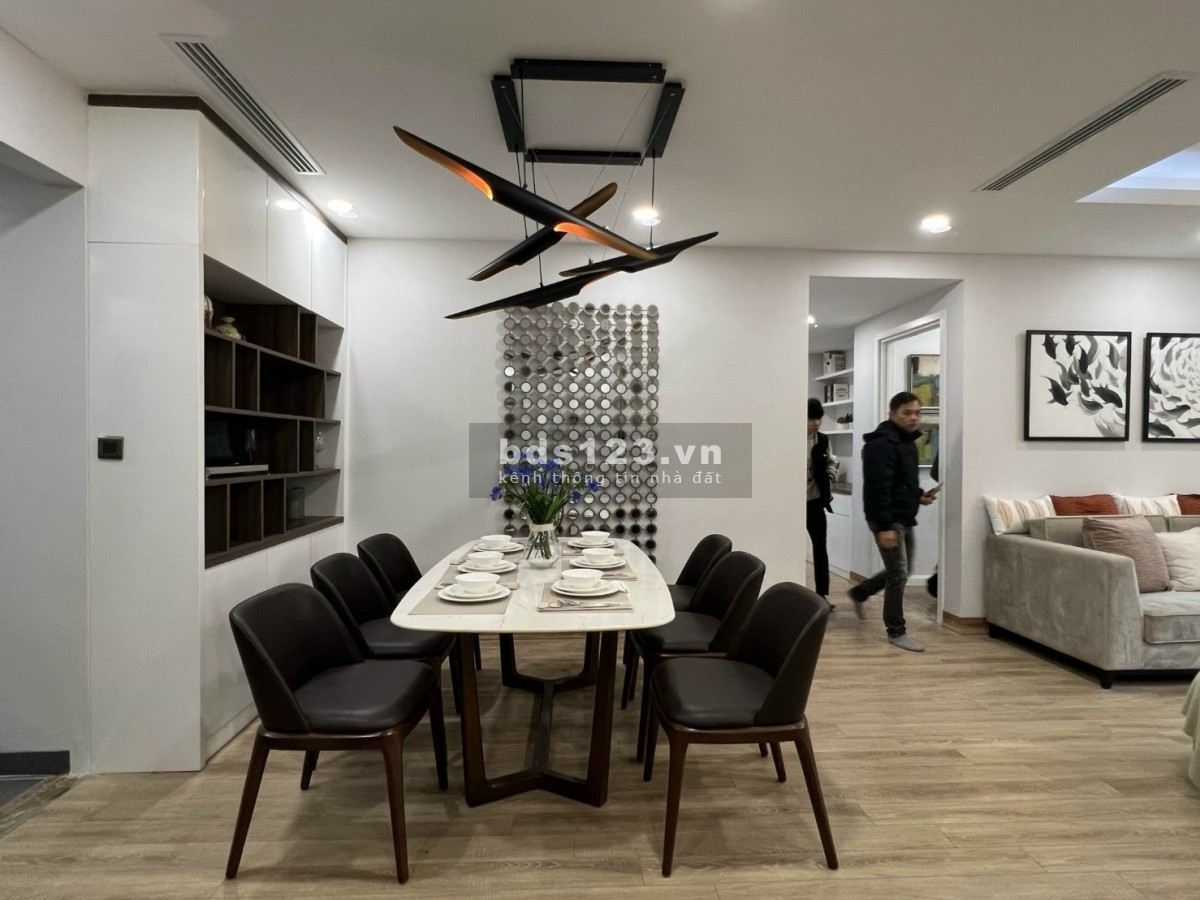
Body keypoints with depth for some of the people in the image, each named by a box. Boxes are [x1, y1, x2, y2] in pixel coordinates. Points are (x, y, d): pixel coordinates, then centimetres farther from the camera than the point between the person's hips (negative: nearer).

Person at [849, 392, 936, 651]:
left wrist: (918, 495, 5)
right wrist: (884, 526, -27)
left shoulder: (908, 441, 13)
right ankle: (896, 632, 10)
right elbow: (878, 487, -24)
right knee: (898, 575, -4)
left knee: (900, 571, 18)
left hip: (904, 518, 10)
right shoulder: (882, 443, -19)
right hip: (888, 520, -10)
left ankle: (859, 593, 36)